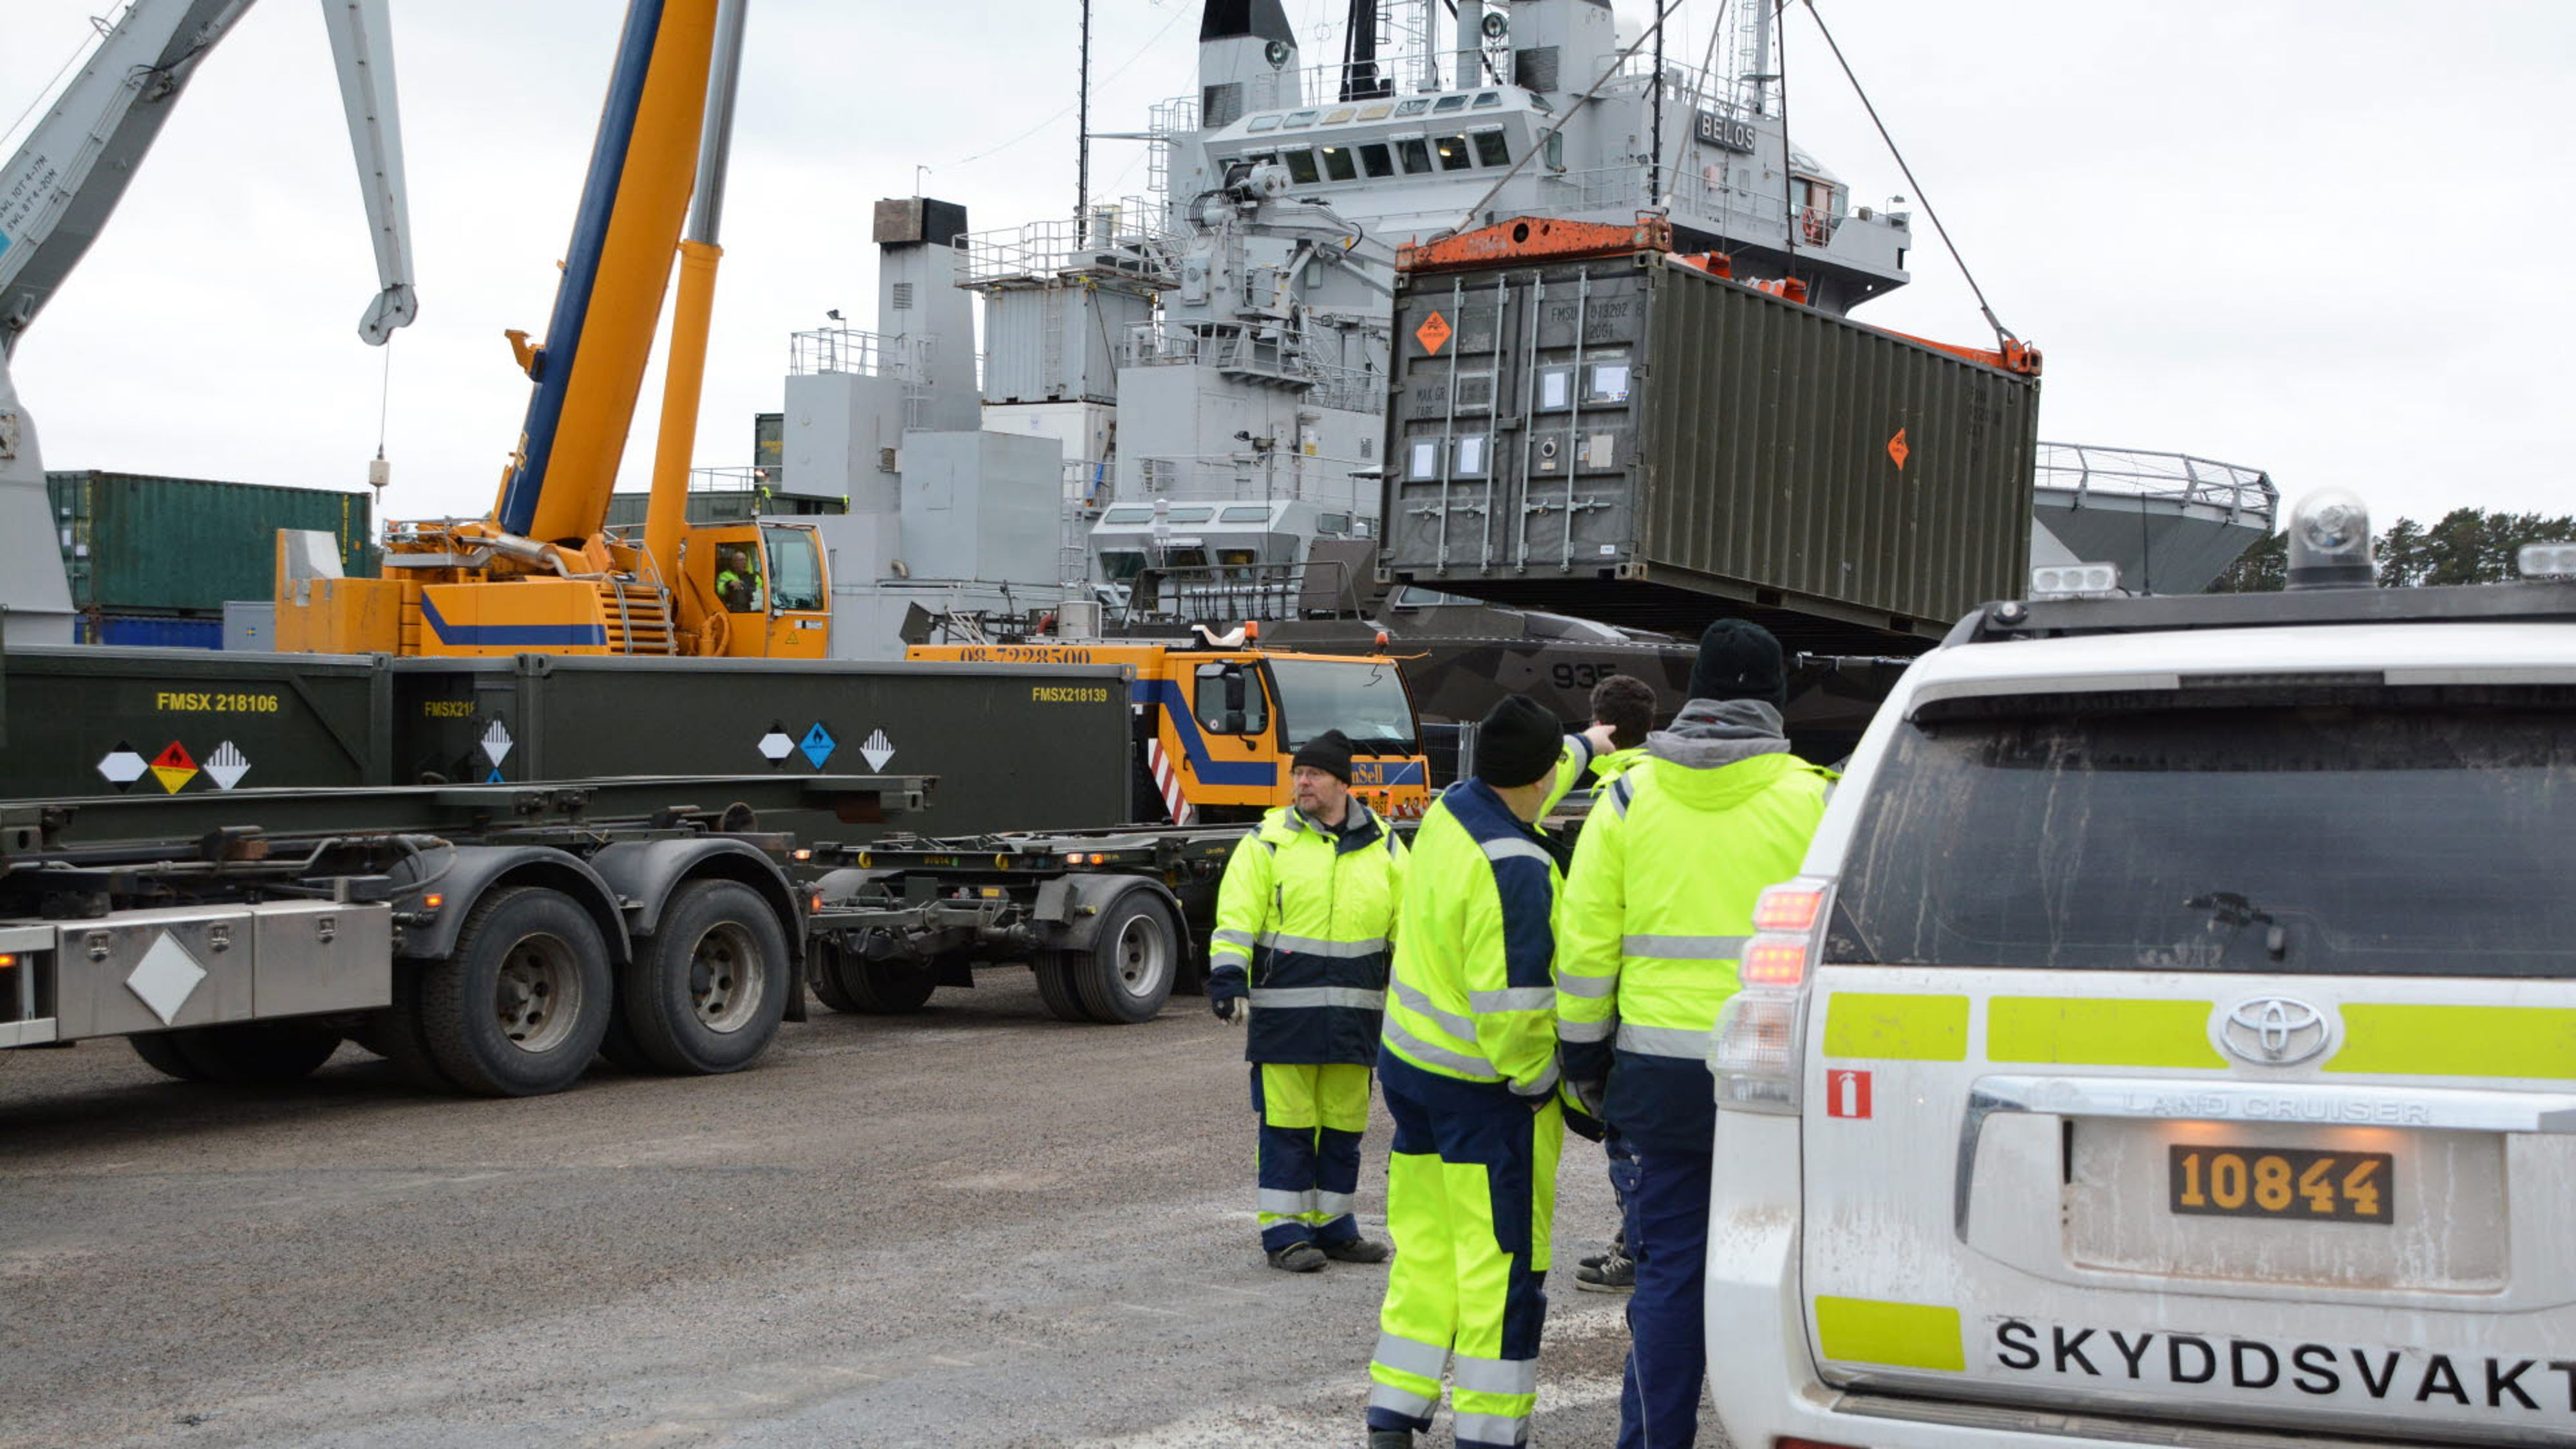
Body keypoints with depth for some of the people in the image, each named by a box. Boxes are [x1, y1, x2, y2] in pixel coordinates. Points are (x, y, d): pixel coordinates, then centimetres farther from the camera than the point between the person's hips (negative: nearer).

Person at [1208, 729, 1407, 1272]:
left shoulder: (1383, 846, 10)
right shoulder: (1269, 840, 0)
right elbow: (1236, 916, -4)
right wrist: (1228, 979, -15)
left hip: (1354, 1012, 3)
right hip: (1284, 1008, -3)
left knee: (1344, 1121, 10)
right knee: (1287, 1122, -1)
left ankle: (1331, 1224, 21)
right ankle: (1284, 1230, 7)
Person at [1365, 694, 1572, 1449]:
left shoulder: (1450, 811, 1)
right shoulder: (1515, 869, -25)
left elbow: (1518, 799, 25)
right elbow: (1509, 1001, -27)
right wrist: (1535, 1082, -11)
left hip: (1409, 1061, 9)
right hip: (1483, 1089, -9)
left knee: (1425, 1251, 16)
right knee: (1502, 1263, 1)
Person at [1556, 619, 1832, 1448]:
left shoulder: (1627, 797, 4)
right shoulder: (1811, 799, -3)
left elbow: (1583, 943, 5)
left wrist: (1583, 1054, 14)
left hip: (1660, 1067, 2)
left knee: (1668, 1266, 8)